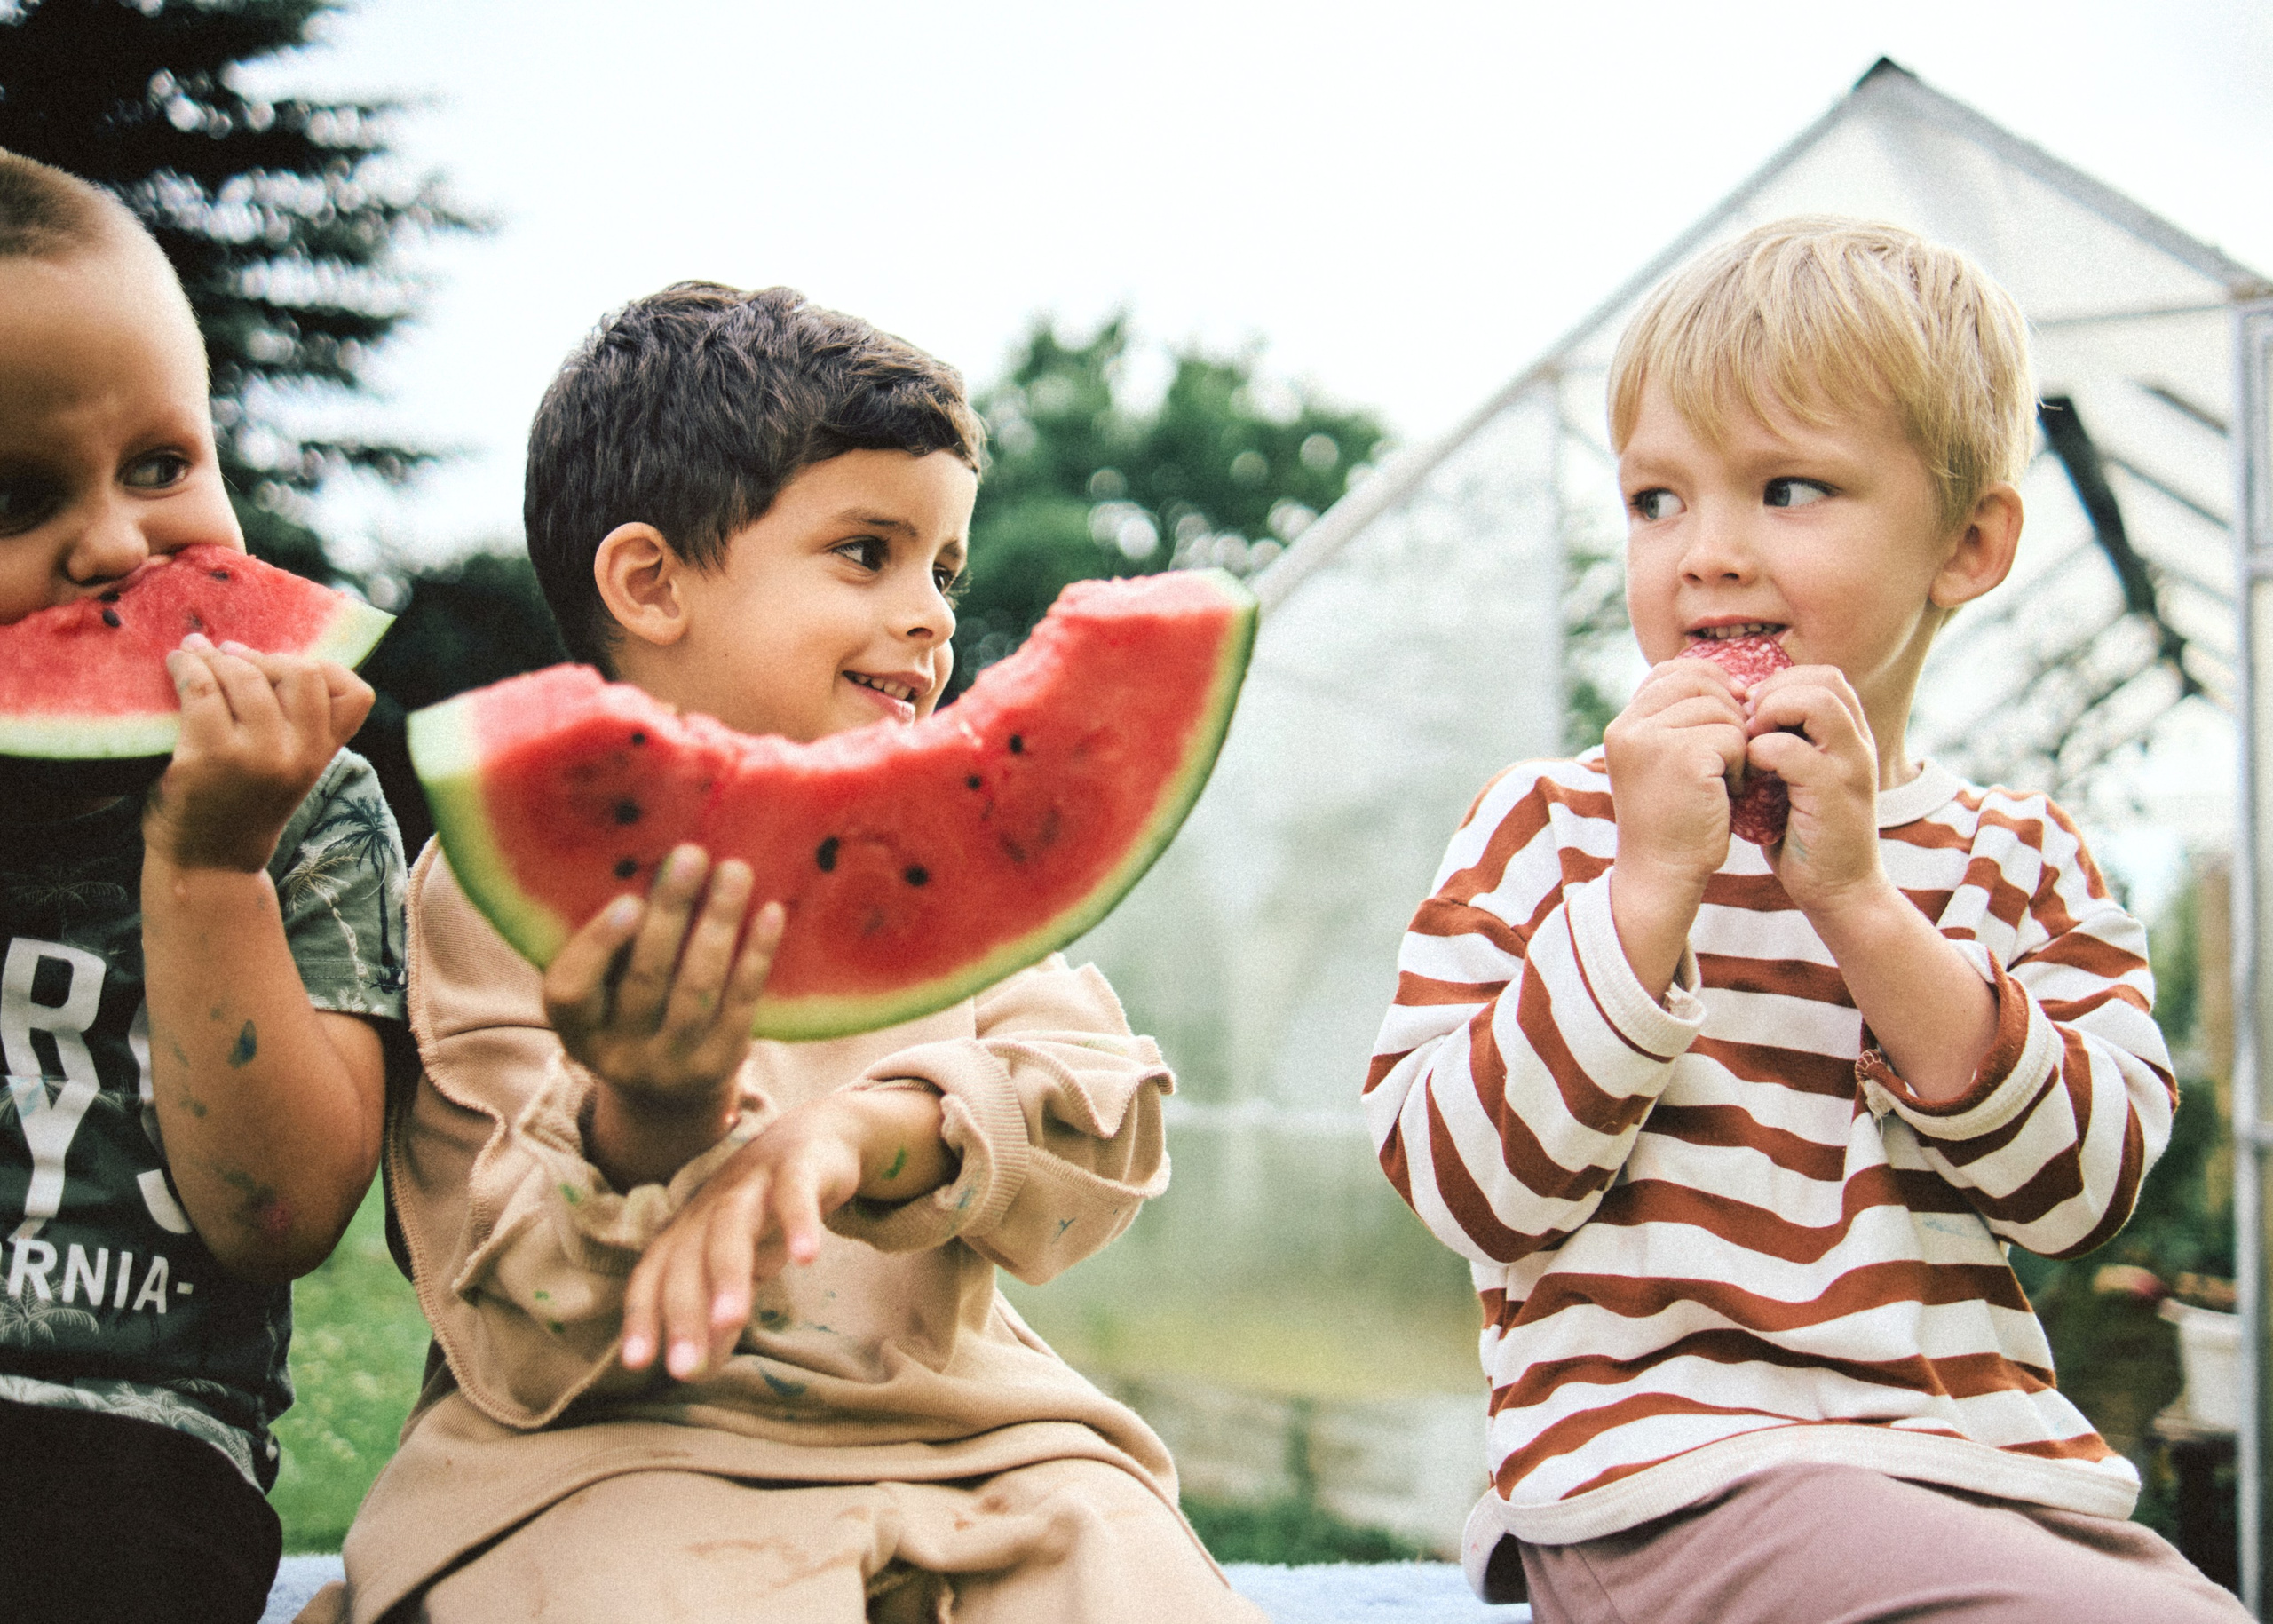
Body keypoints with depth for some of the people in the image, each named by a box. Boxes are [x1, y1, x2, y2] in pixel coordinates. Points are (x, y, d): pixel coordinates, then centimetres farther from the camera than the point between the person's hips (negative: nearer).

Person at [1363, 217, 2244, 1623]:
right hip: (1667, 1474, -4)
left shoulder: (2018, 858, 14)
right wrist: (1653, 884, -13)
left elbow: (2088, 1187, -2)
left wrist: (1856, 899, -9)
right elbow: (1466, 1185, -7)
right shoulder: (1547, 826, 6)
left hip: (1995, 1468, 5)